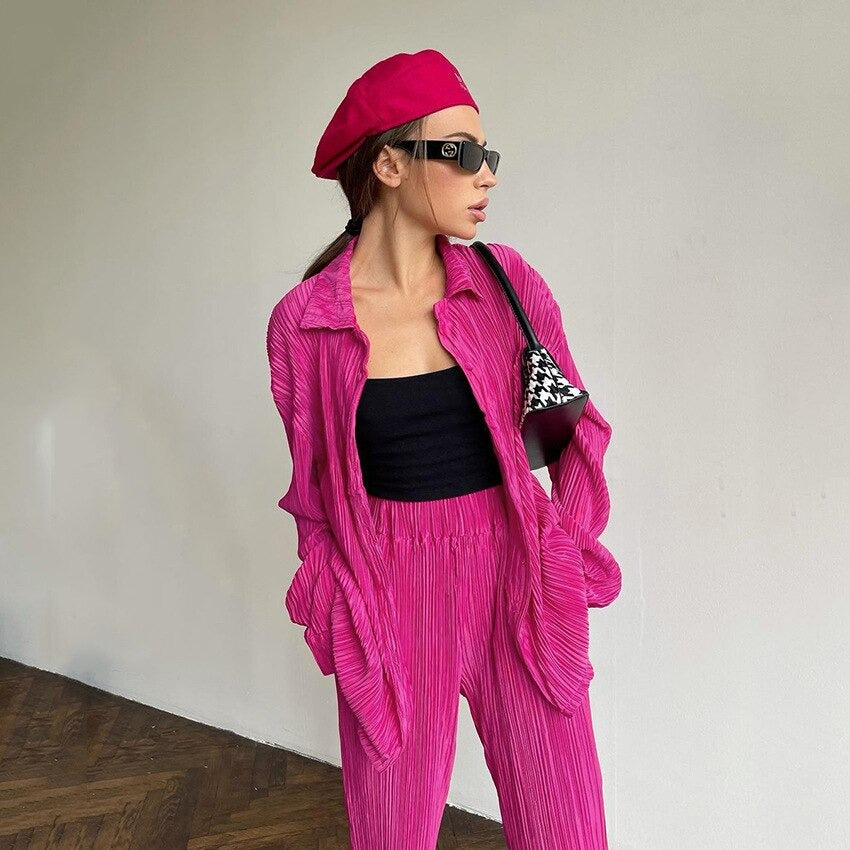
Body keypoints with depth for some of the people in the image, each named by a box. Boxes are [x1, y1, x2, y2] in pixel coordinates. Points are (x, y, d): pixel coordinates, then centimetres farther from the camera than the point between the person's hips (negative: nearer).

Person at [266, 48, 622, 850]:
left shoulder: (506, 282, -2)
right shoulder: (301, 321, -6)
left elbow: (577, 426, 8)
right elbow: (317, 488, 6)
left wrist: (567, 546, 0)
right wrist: (339, 603, 6)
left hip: (517, 581, 2)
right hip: (392, 593, -1)